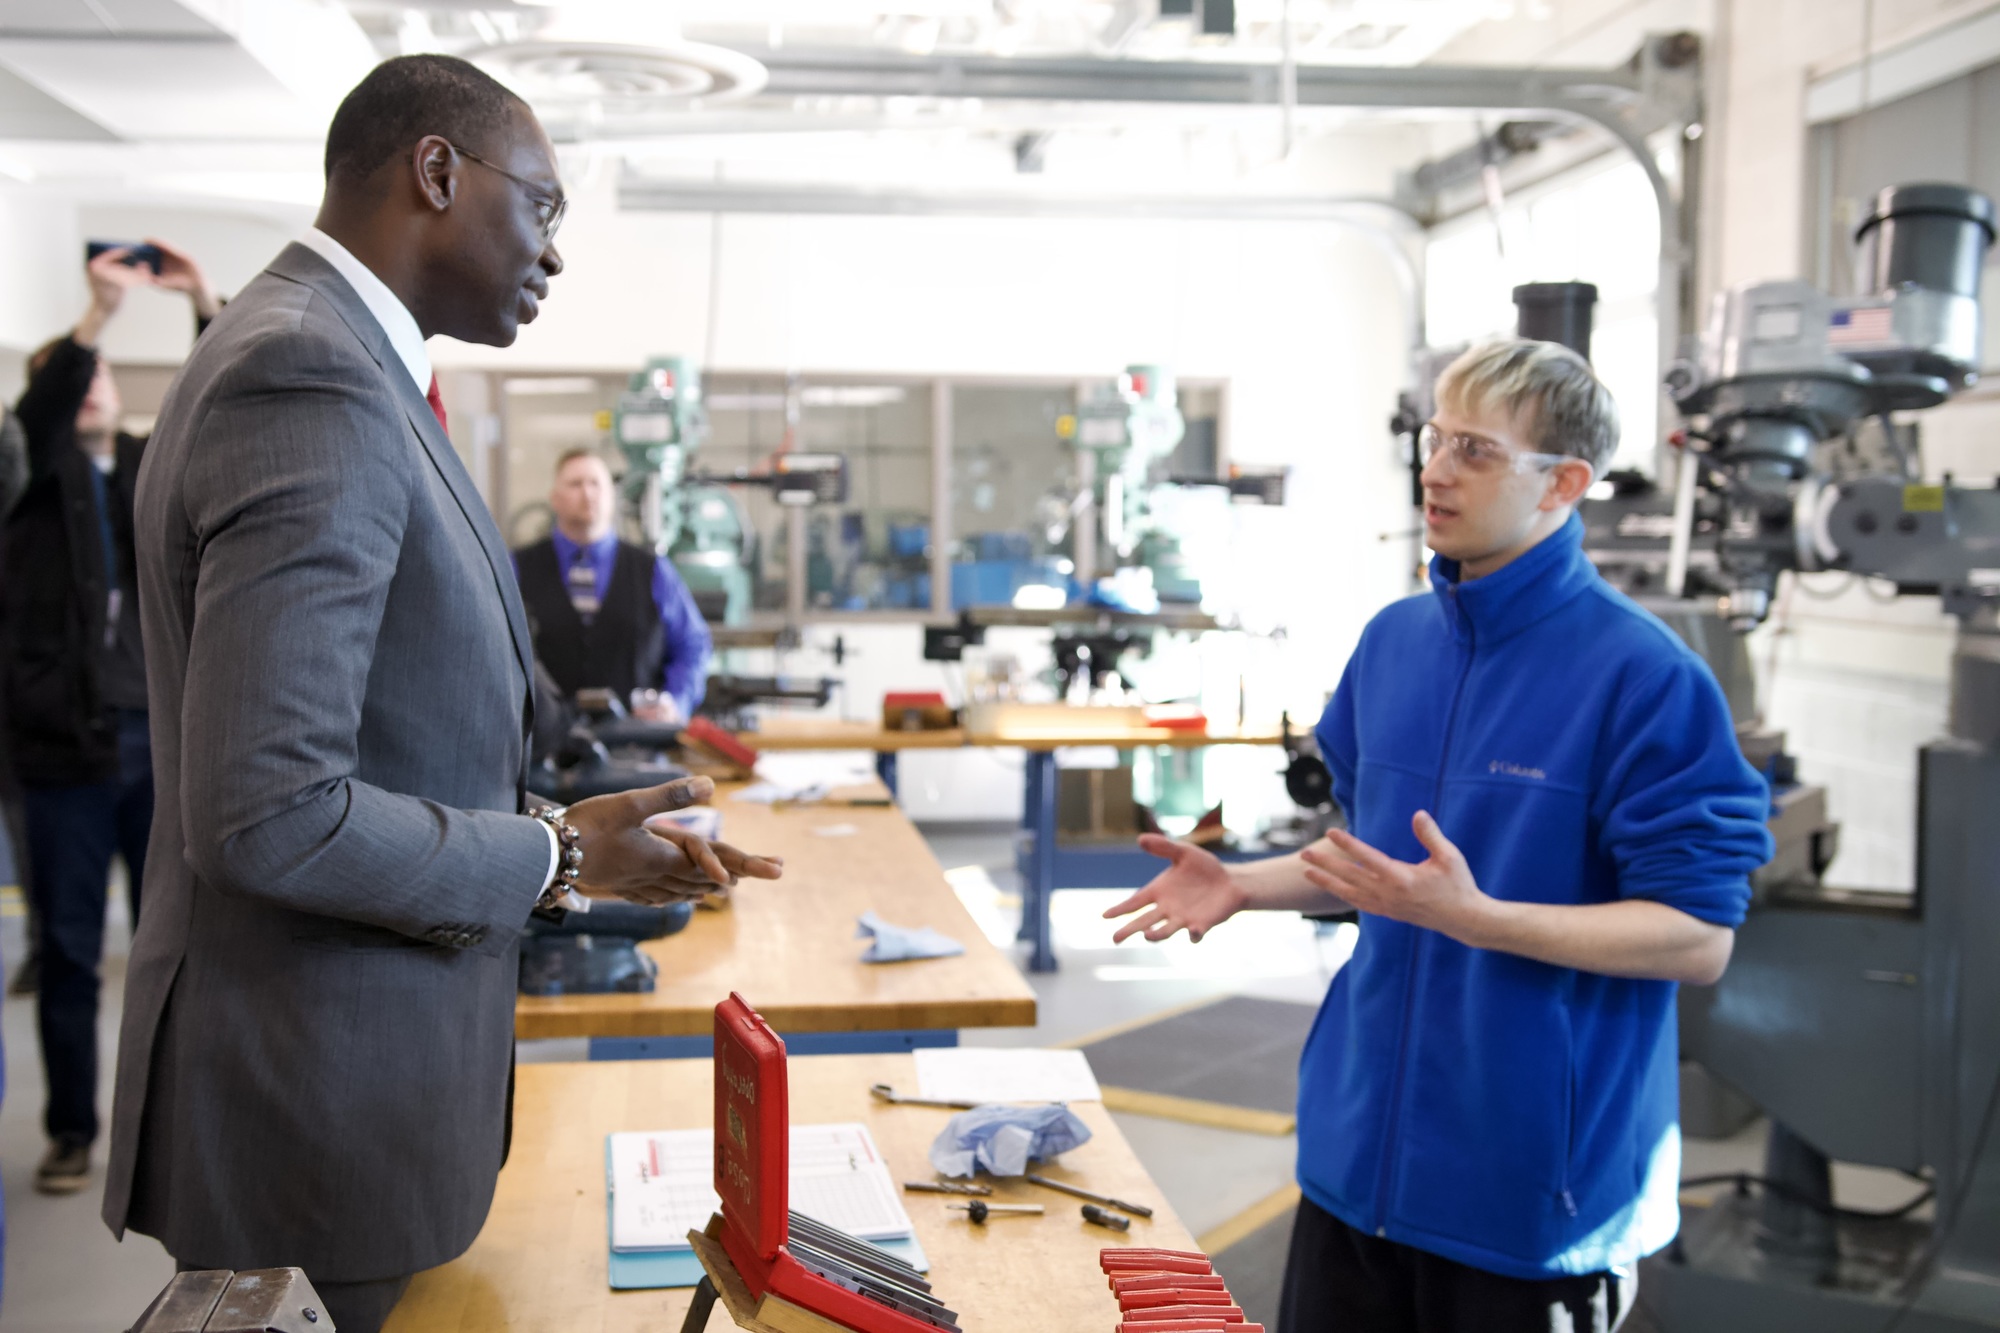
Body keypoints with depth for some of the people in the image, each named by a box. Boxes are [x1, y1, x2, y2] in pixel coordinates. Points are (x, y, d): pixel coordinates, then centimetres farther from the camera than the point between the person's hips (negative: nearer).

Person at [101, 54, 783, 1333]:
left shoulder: (340, 364, 11)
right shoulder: (309, 379, -22)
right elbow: (269, 814, -27)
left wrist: (583, 839, 9)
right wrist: (554, 860, -15)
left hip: (371, 1064, 10)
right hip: (325, 1118, -10)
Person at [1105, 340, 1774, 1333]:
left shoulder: (1646, 676, -16)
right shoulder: (1394, 642, 5)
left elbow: (1699, 940, -17)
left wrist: (1474, 917, -28)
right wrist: (1244, 885, 2)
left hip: (1537, 1189, -6)